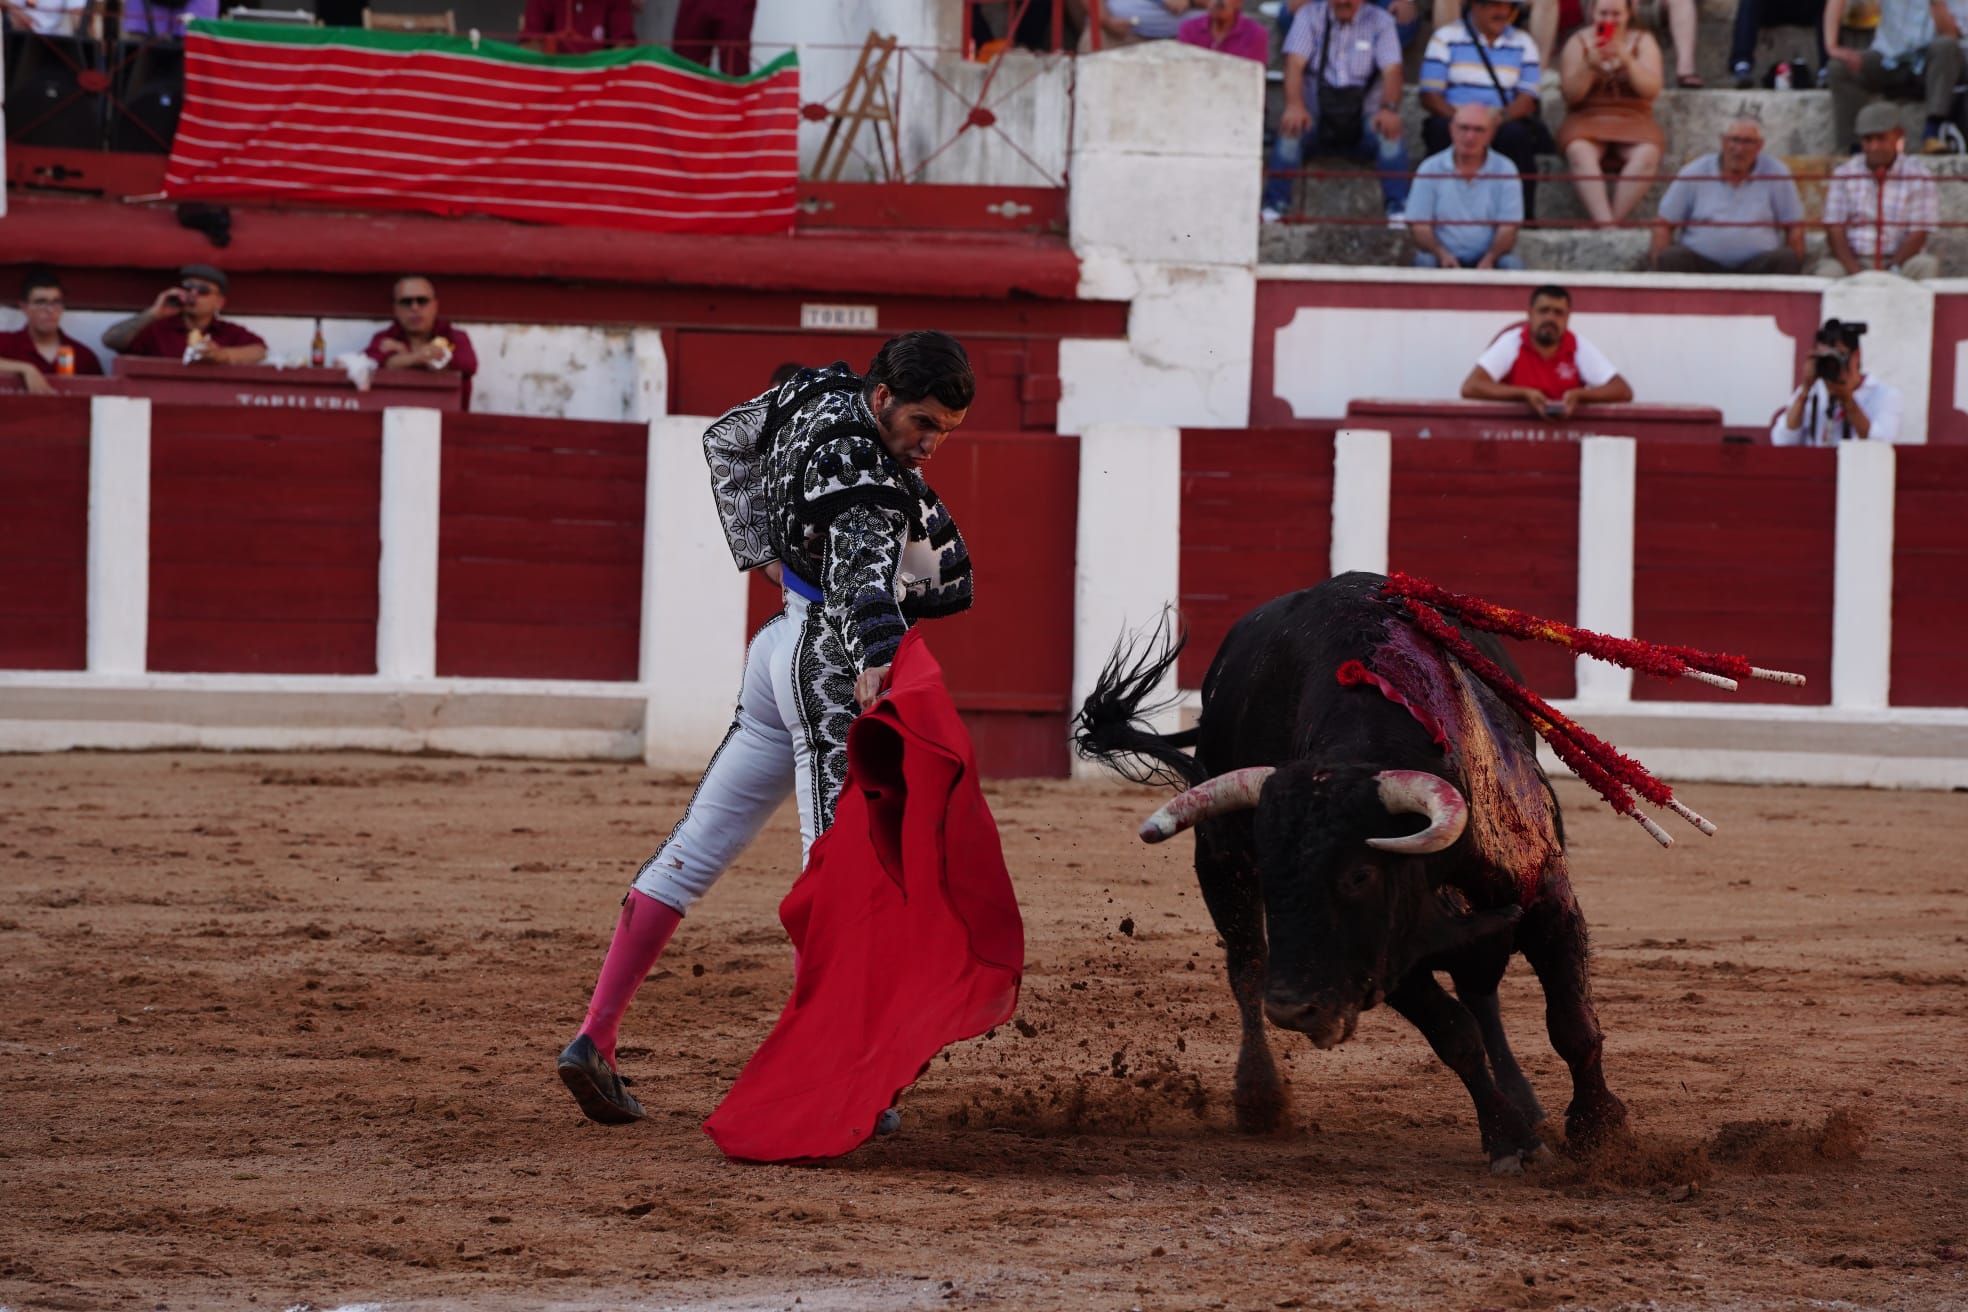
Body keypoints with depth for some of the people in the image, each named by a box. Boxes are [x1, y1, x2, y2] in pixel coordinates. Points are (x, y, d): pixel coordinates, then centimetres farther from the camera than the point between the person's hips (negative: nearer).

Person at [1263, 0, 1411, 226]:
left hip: (1363, 116, 0)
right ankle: (1273, 206, -31)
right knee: (1290, 128, -31)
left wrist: (1389, 109, -29)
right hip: (1317, 114, 0)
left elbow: (1391, 70, -7)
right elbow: (1295, 63, -7)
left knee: (1391, 132, -31)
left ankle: (1397, 211, -32)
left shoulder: (1380, 21, 5)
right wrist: (1294, 106, -27)